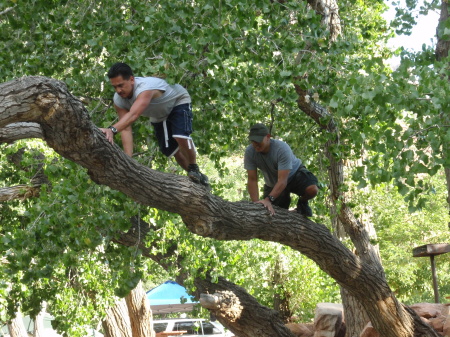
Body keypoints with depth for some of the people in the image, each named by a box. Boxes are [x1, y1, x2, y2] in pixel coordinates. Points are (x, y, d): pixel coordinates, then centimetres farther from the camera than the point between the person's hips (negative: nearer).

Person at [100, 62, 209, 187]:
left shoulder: (145, 88, -47)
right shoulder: (119, 101, -25)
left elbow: (133, 115, -63)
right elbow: (126, 129, -31)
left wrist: (112, 130, -80)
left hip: (178, 102, -7)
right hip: (159, 116, 7)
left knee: (181, 137, -29)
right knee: (172, 150, 5)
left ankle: (194, 169, -3)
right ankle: (197, 177, 27)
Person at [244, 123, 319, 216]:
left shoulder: (282, 149, -34)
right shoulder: (249, 152, -23)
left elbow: (282, 181, -40)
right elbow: (252, 180, -21)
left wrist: (268, 199, -52)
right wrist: (256, 203, -32)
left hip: (295, 173, -3)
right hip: (272, 183, 3)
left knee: (312, 189, -32)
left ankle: (302, 202, 3)